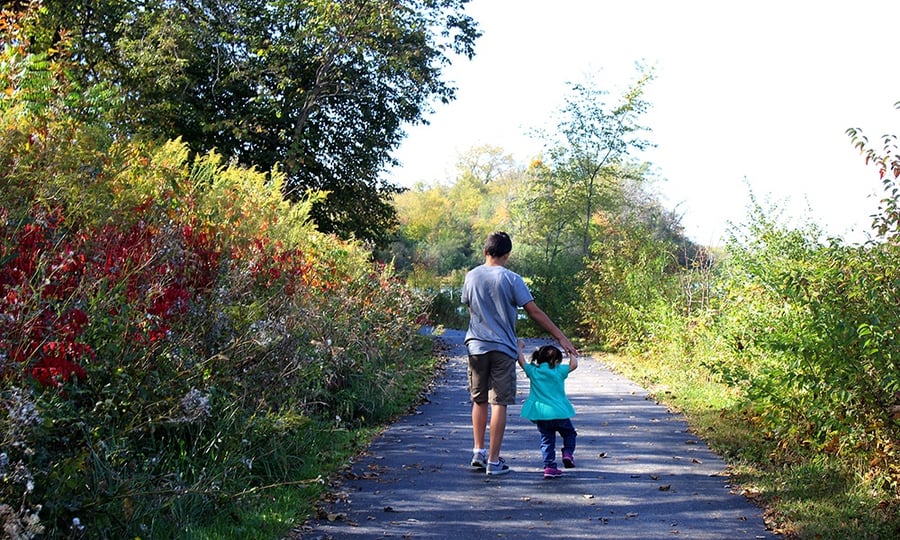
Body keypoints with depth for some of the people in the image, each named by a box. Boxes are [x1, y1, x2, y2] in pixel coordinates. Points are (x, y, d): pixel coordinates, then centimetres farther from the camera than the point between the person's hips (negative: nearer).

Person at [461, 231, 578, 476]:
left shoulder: (471, 277, 4)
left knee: (479, 400, 17)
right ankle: (494, 460, 1)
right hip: (502, 348, -4)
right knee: (499, 403, 0)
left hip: (476, 346, 4)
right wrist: (560, 337, -4)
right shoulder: (511, 279, -8)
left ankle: (479, 451, 19)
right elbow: (534, 312, -9)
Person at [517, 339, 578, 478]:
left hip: (541, 415, 2)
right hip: (559, 413, -2)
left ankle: (549, 466, 2)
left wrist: (519, 347, 33)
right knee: (569, 433, 21)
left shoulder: (533, 371, 5)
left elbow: (521, 361, 17)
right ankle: (568, 452, 0)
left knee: (547, 440, 10)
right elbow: (574, 364, 11)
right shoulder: (559, 371, -1)